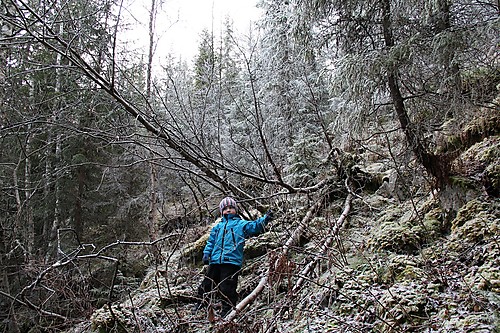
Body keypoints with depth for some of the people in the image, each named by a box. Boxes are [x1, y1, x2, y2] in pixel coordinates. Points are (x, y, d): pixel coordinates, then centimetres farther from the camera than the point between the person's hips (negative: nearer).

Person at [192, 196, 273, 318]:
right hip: (215, 261, 5)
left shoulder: (241, 224, 9)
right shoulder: (218, 227, 22)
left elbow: (255, 226, -6)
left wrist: (266, 219, -22)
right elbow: (211, 242, 23)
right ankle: (201, 303, 34)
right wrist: (206, 253, 9)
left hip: (232, 261, -4)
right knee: (207, 284, 13)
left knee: (227, 288, -3)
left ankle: (227, 310, 12)